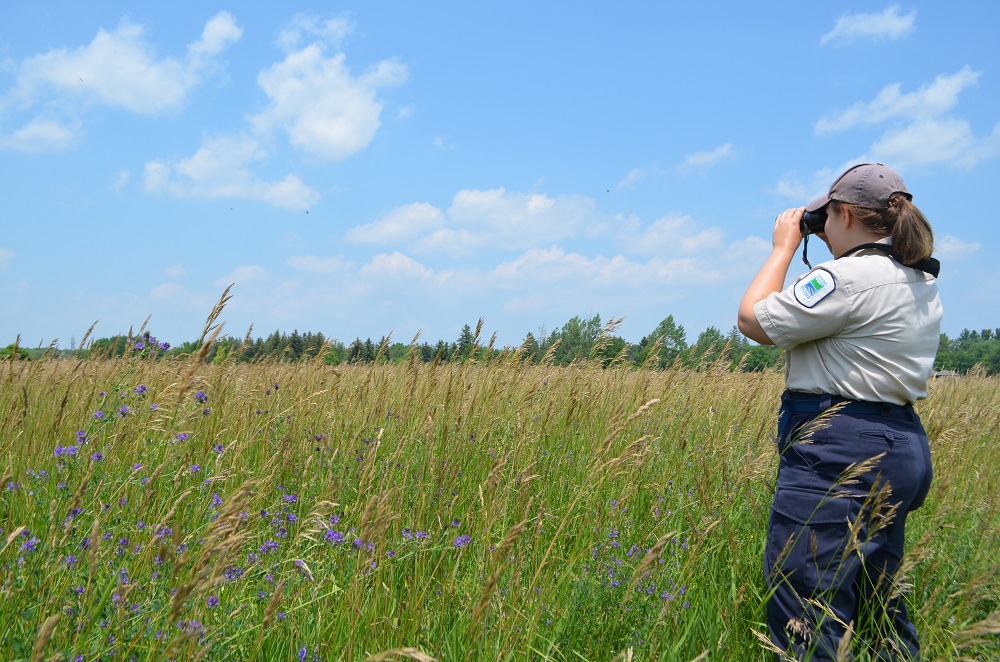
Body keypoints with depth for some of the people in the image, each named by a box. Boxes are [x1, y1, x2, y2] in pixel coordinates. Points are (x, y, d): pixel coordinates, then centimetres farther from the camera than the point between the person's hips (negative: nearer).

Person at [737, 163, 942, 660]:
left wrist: (785, 245, -1)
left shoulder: (851, 277, -17)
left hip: (839, 451, -11)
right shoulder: (922, 282, 14)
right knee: (879, 608, 21)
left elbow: (754, 320, -12)